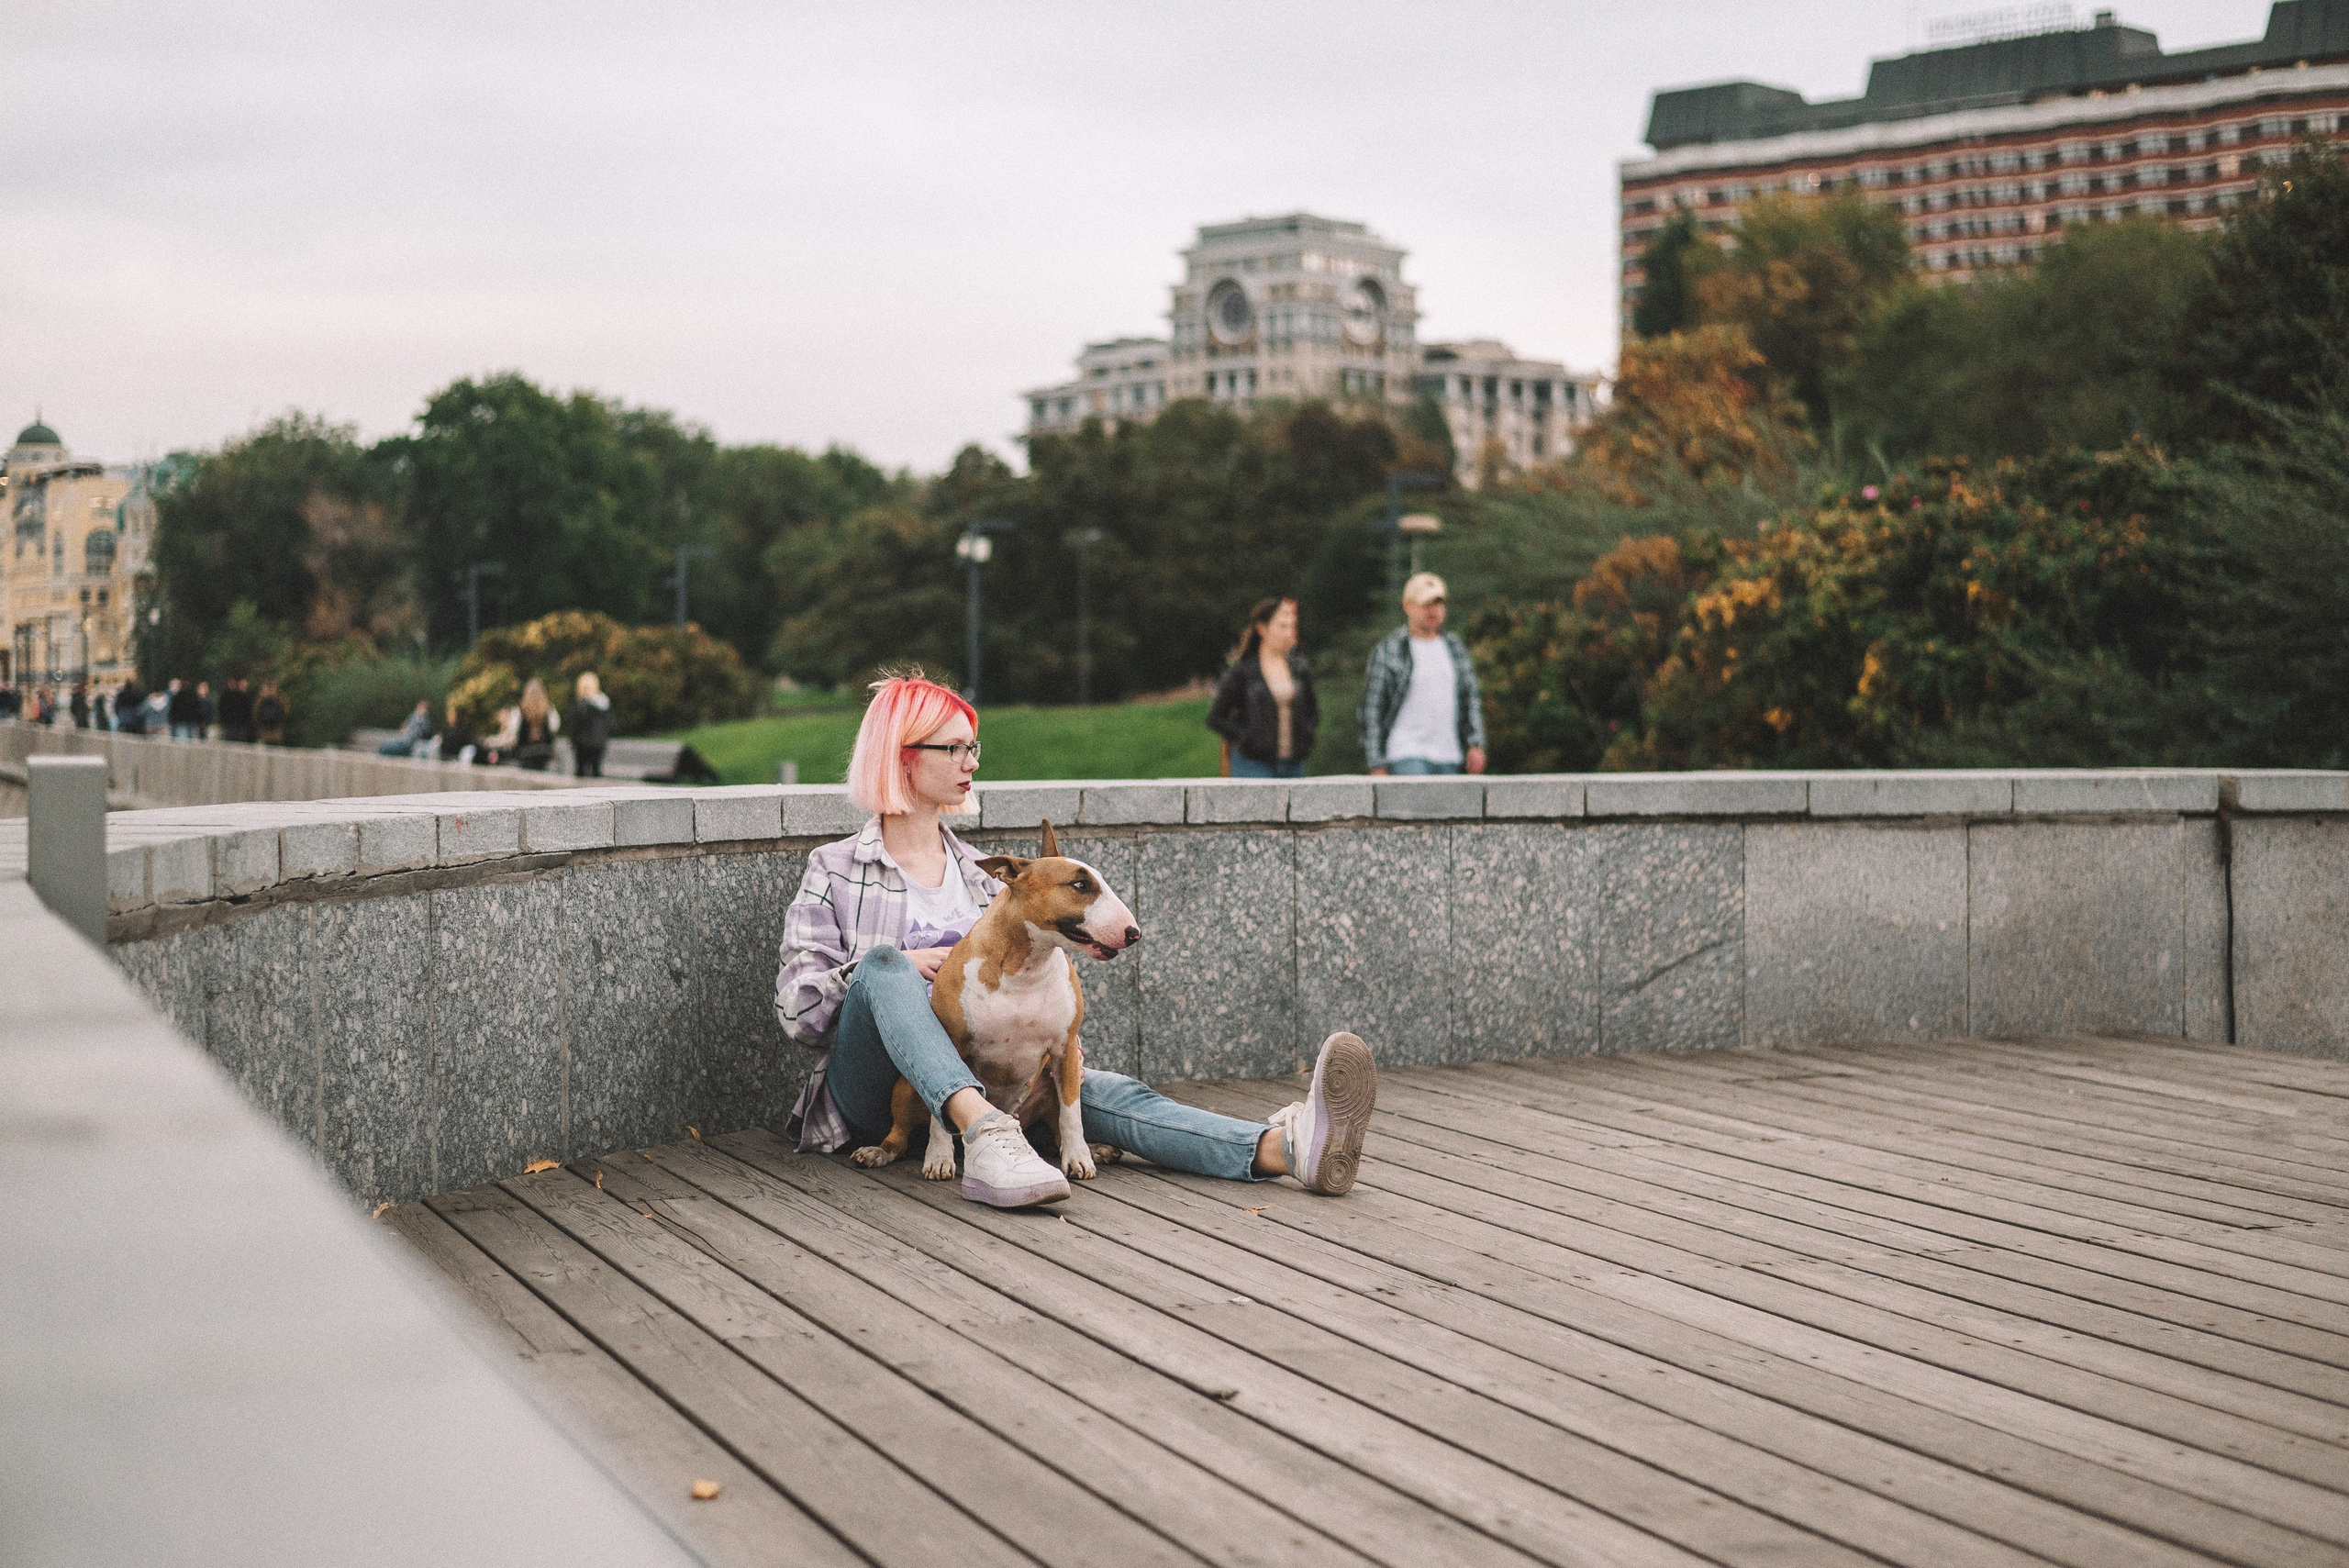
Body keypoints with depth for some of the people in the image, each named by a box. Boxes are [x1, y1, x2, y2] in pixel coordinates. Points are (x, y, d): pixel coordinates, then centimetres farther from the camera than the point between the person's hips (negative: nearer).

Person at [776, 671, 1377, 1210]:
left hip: (974, 1077, 4)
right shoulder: (837, 869, 6)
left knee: (1101, 1091, -25)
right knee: (883, 964, -33)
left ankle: (1286, 1148, -51)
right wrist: (899, 966, -13)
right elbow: (796, 1010, -1)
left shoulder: (978, 873, 20)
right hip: (872, 1095, -3)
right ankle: (985, 1136, -56)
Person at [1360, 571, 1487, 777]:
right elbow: (1372, 708, -4)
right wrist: (1377, 766, -8)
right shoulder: (1387, 651, -3)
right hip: (1406, 755, -6)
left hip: (1448, 758, 6)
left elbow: (1471, 698, 15)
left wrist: (1476, 745, 3)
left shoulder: (1455, 647, 13)